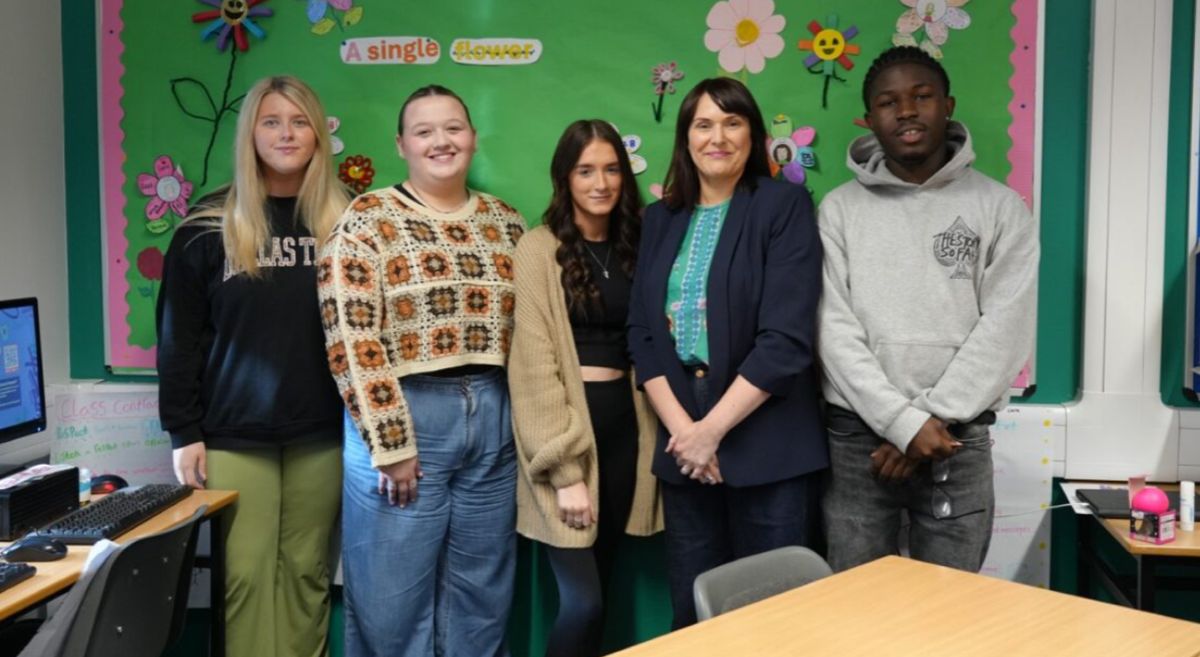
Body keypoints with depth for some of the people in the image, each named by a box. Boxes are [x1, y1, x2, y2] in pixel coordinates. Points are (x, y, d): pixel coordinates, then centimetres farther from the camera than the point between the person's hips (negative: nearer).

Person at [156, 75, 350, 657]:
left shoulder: (342, 221, 4)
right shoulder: (209, 225, 0)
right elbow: (180, 335, 0)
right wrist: (183, 431, -5)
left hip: (321, 433, 1)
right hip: (234, 433, -1)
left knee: (307, 571, 9)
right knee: (246, 573, 2)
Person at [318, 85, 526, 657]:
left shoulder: (505, 222, 10)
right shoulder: (367, 220, -5)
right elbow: (352, 340, -12)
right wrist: (390, 444, -14)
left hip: (494, 419, 5)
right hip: (406, 415, -4)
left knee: (482, 595, 14)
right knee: (393, 595, 5)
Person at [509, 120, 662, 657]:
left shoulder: (632, 246, 11)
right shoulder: (540, 249, -7)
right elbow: (535, 366, -12)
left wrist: (654, 438, 3)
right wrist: (565, 470, -16)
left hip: (624, 424, 6)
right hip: (566, 423, -5)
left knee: (600, 590, 12)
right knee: (582, 601, -7)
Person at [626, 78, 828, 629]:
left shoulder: (784, 206, -3)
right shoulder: (661, 219, 11)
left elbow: (786, 338, -12)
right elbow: (642, 333, 6)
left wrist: (712, 429, -13)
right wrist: (680, 428, -7)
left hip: (767, 449, -4)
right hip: (682, 449, 4)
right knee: (690, 613, 13)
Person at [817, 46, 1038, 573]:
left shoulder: (999, 206, 3)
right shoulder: (840, 209, 4)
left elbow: (1005, 328, -5)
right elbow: (835, 330, -5)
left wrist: (932, 419, -12)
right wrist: (906, 423, -14)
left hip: (957, 440, 0)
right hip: (857, 437, 1)